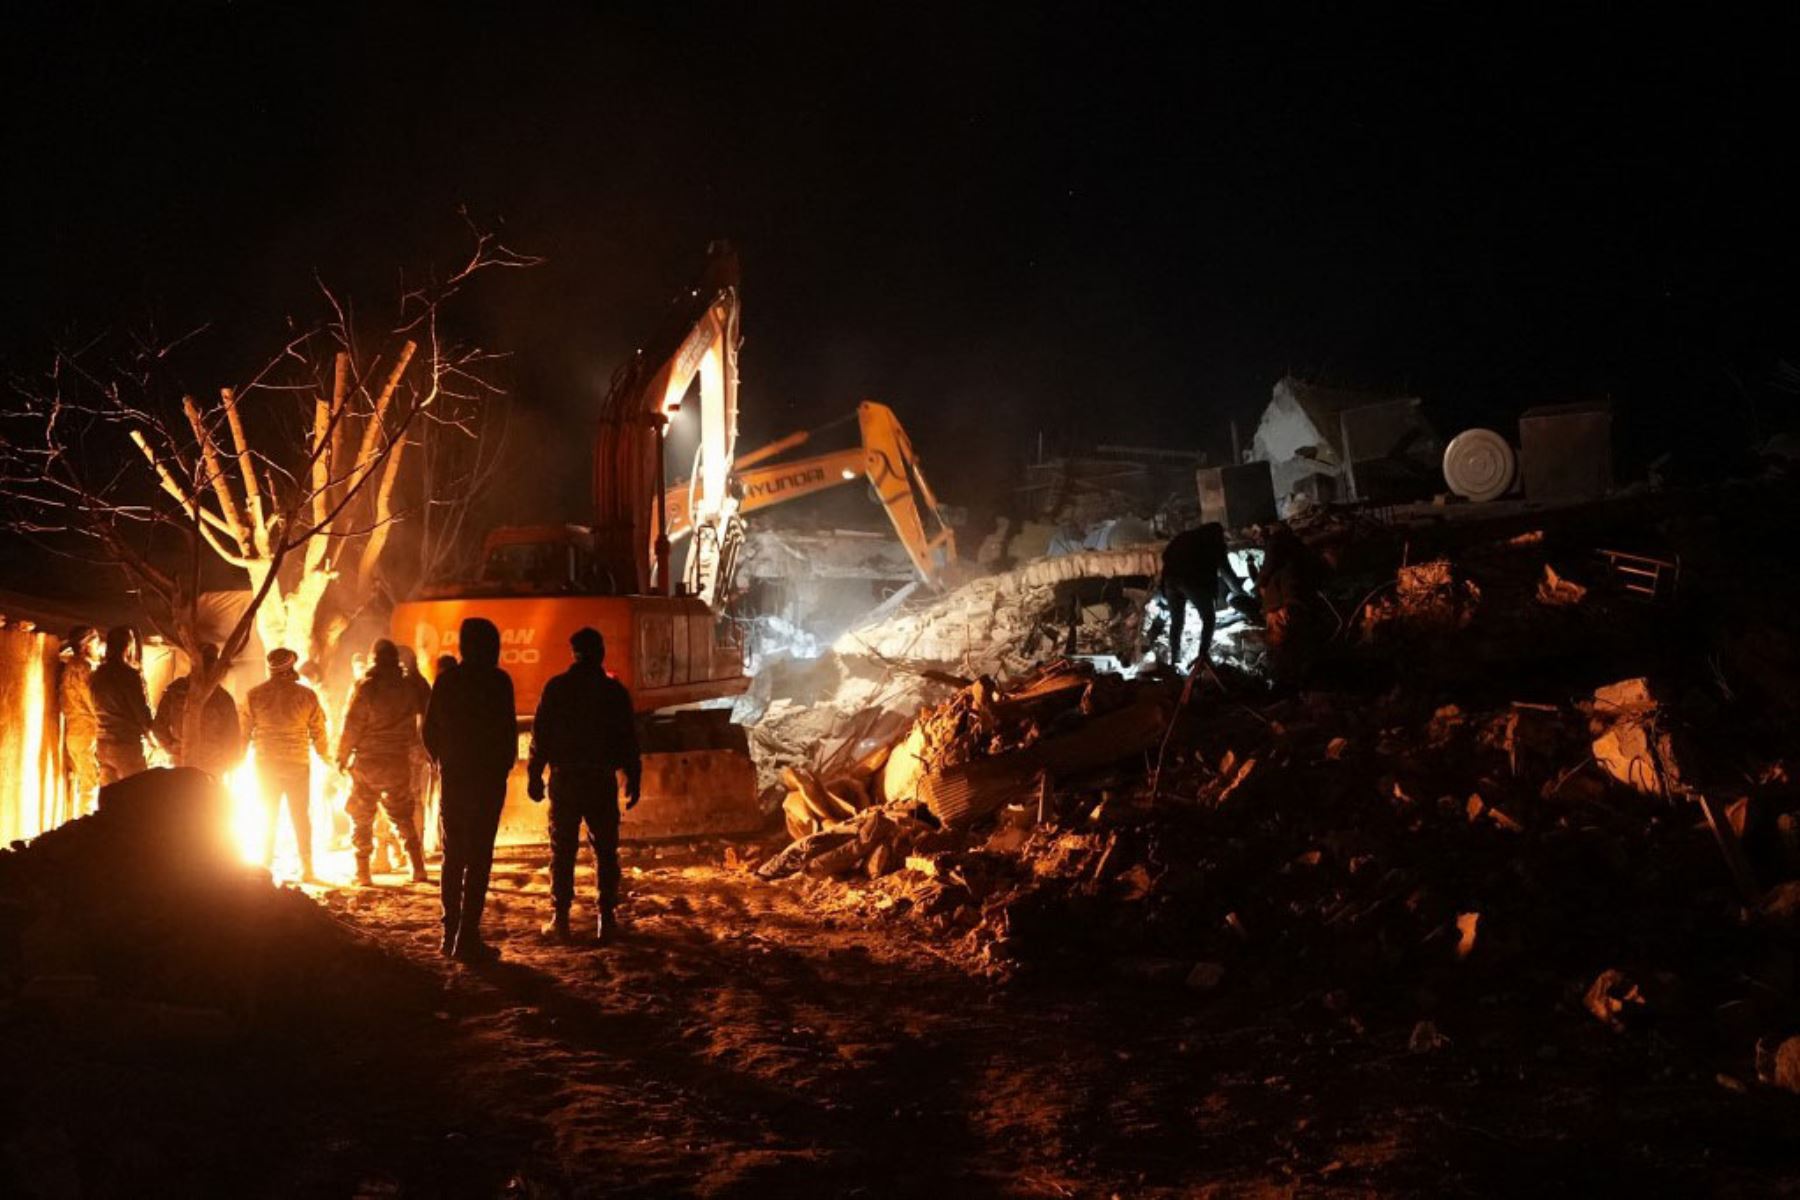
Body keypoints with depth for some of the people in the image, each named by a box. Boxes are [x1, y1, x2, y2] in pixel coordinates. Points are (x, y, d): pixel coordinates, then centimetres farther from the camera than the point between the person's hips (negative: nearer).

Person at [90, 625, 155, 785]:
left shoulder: (96, 675, 8)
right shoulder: (130, 674, -12)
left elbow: (95, 710, 9)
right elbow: (142, 710, -10)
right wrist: (151, 736, 6)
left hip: (103, 744, 7)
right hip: (127, 744, -7)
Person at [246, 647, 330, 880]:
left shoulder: (254, 695, -1)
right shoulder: (306, 695, -4)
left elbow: (243, 732, 1)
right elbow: (318, 732, 3)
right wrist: (326, 756, 19)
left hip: (266, 765, 1)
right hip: (298, 764, -1)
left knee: (268, 817, 12)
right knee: (301, 817, 9)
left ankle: (266, 867, 9)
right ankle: (307, 869, 8)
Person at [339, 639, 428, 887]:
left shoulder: (365, 687, -11)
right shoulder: (407, 689, 2)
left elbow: (352, 725, -11)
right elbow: (414, 727, 8)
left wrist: (342, 756, -1)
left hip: (366, 763, -4)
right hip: (399, 763, 4)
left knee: (361, 819, 7)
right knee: (403, 817, 14)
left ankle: (363, 872, 4)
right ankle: (418, 870, 6)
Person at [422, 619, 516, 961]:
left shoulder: (445, 680, 6)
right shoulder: (497, 681, -9)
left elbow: (430, 730, 9)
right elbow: (507, 730, -9)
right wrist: (504, 765, 6)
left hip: (453, 779, 5)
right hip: (487, 779, -5)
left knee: (453, 856, 14)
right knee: (478, 858, -4)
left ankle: (451, 934, 17)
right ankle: (467, 938, -8)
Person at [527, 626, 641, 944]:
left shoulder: (556, 688, 0)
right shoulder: (615, 691, 2)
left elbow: (540, 734, -1)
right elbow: (629, 739, 3)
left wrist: (535, 775, 4)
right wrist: (633, 780, 8)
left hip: (565, 778, 0)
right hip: (602, 780, 0)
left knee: (562, 849, 6)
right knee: (606, 850, 5)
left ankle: (561, 918, 4)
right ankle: (607, 918, 1)